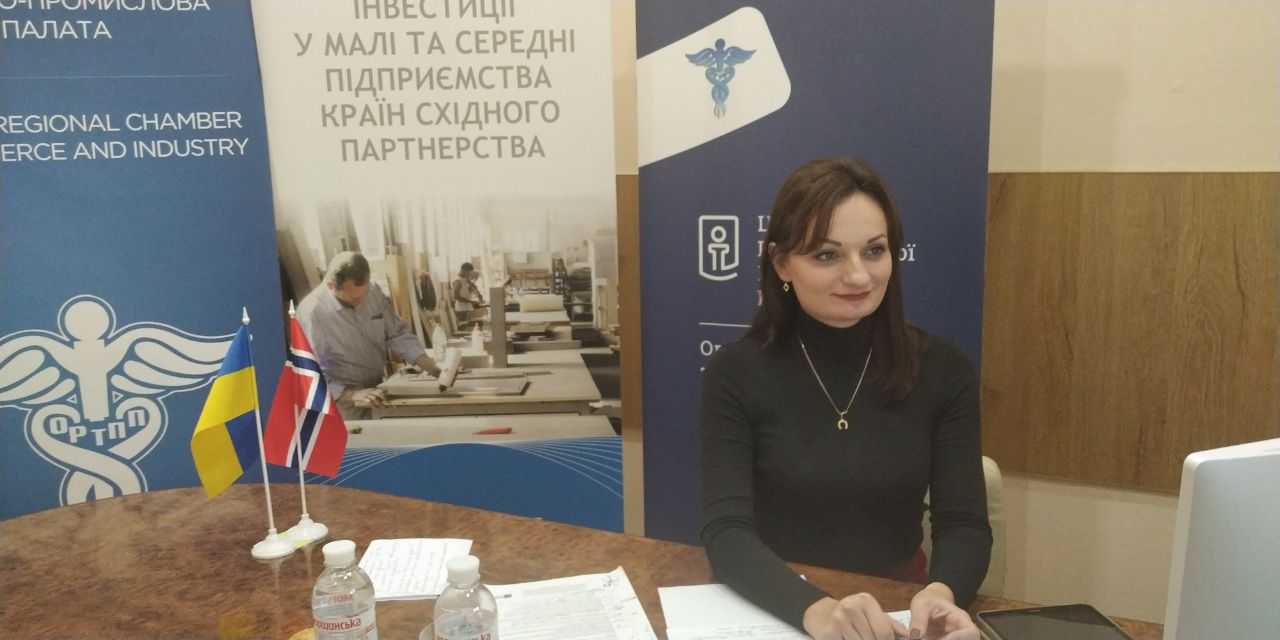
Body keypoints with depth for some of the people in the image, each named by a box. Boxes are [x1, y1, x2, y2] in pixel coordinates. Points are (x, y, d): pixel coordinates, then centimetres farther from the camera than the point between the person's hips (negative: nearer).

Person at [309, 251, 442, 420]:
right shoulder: (313, 312, -19)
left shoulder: (374, 293, -4)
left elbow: (398, 334, 4)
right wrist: (352, 394, -30)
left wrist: (433, 369, -7)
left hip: (378, 394, 4)